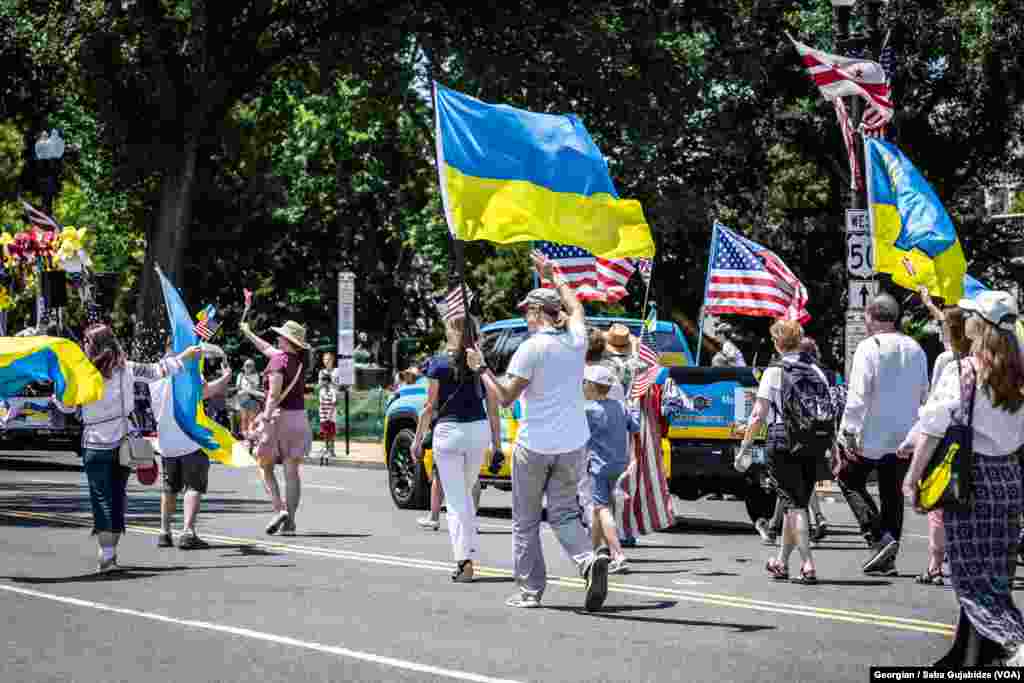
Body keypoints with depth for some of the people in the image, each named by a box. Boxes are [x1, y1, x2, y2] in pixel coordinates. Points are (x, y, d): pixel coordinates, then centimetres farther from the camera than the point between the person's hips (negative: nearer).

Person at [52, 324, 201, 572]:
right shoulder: (126, 368, 0)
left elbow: (66, 406, -4)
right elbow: (156, 370, 11)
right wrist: (184, 357, 23)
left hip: (96, 444, -4)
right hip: (123, 442, 4)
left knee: (101, 498, -2)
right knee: (118, 496, 11)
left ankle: (107, 555, -11)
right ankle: (111, 552, 15)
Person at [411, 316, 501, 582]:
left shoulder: (439, 365, -5)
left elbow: (430, 407, -3)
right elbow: (493, 409, 3)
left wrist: (417, 440, 5)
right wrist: (496, 444, 9)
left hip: (449, 431, -3)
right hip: (479, 430, 3)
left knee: (455, 500, -2)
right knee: (466, 493, 22)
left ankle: (464, 559, -13)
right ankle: (470, 551, 20)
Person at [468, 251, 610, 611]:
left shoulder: (531, 348, -13)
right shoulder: (576, 339, 3)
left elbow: (505, 397, -11)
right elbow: (575, 306, 26)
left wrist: (481, 368, 2)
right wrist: (552, 274, 37)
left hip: (534, 444, -5)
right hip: (572, 443, 5)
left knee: (526, 520, 8)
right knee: (564, 513, 11)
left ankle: (530, 590, 10)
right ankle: (589, 560, -17)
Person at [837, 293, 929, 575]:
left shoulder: (869, 347, -12)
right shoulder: (915, 349, 8)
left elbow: (858, 395, -17)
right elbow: (923, 393, 14)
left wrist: (847, 431, -15)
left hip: (871, 434, -6)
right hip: (904, 436, 6)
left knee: (850, 480, 9)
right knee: (893, 491, 12)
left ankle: (879, 537, -8)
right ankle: (887, 558, 12)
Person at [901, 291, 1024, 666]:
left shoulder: (960, 372, -12)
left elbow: (933, 431, -12)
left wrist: (912, 477, -3)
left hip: (969, 477, -6)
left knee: (971, 575, -4)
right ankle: (970, 653, 20)